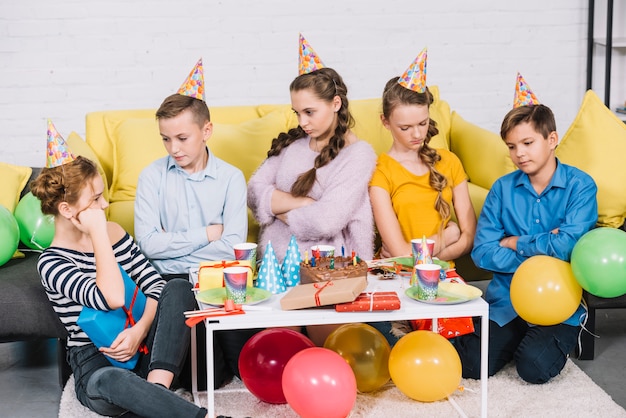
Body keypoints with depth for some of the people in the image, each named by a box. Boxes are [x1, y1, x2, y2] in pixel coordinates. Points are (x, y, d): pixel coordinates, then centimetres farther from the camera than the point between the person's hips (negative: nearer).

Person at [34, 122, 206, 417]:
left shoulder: (113, 233, 9)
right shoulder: (51, 263, -9)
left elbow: (156, 285, 5)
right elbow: (112, 299, -26)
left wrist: (139, 330, -14)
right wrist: (98, 233, -19)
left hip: (142, 349, 6)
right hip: (97, 366, -5)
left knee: (178, 287, -19)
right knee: (112, 381, -41)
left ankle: (156, 389, -32)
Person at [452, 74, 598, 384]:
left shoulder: (580, 186, -5)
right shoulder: (503, 188, 3)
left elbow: (566, 245, -19)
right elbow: (482, 252, -5)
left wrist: (514, 242, -5)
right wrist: (540, 250, -13)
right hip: (507, 298, 3)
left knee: (535, 367, -25)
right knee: (472, 365, -16)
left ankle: (563, 339, 9)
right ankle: (515, 337, 15)